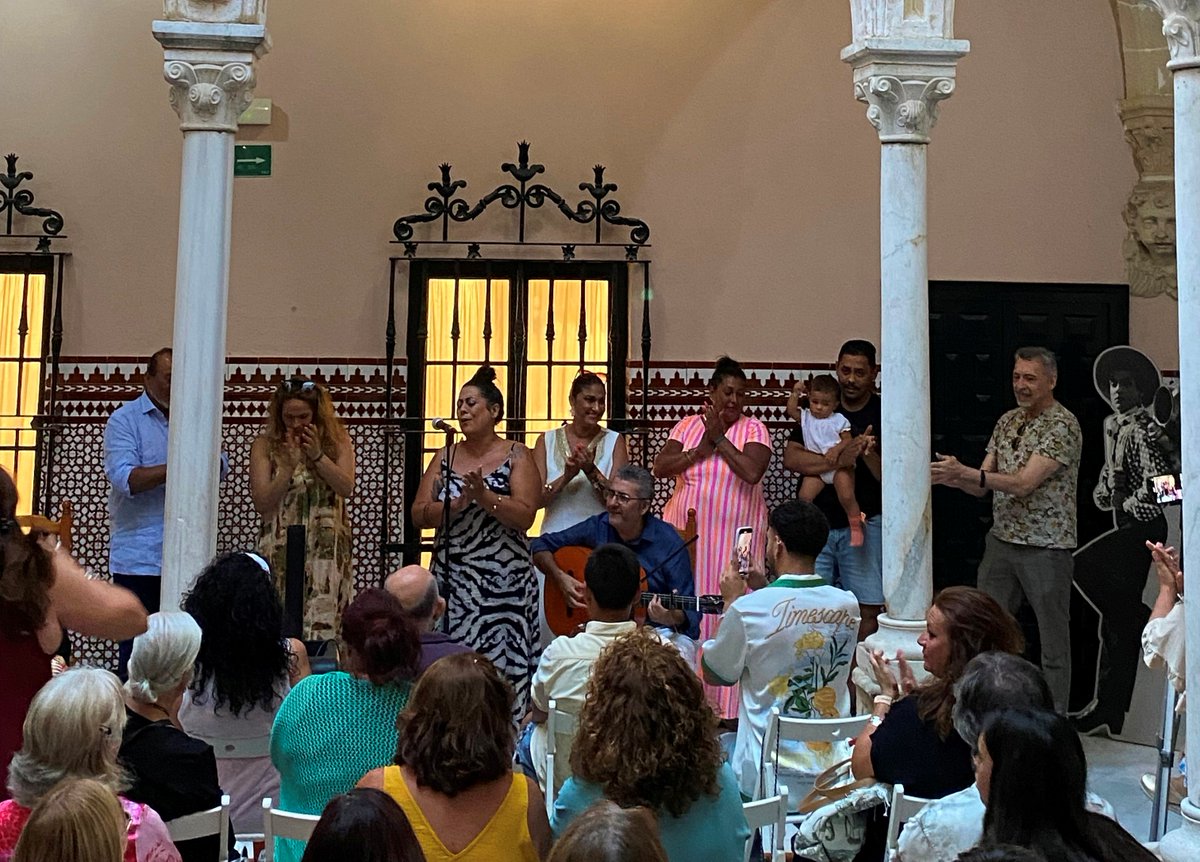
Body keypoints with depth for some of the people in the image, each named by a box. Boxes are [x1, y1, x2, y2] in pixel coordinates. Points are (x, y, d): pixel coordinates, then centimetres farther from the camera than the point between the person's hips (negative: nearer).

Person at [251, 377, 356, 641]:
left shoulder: (337, 440, 7)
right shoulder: (265, 445, 4)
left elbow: (347, 488, -4)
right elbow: (261, 503, -2)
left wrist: (317, 455, -13)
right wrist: (290, 464, -11)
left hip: (327, 549, 0)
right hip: (281, 549, 0)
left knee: (321, 625, -6)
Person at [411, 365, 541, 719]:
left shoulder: (516, 456, 1)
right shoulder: (446, 457, 11)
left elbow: (524, 516, -9)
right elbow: (419, 515, 4)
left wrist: (485, 496, -21)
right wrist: (458, 503, -12)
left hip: (504, 581, -3)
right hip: (453, 579, 3)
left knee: (502, 663, -5)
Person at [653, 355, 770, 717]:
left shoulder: (754, 429, 2)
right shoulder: (687, 425, 10)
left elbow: (752, 472, -15)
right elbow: (660, 467, -1)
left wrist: (720, 438, -10)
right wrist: (702, 449, -10)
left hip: (734, 541, -3)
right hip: (686, 537, 3)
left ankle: (726, 705, 1)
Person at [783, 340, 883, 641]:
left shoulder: (884, 415, 1)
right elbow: (790, 458, -5)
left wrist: (868, 455, -22)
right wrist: (838, 459, -17)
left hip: (863, 524, -1)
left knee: (868, 610, -2)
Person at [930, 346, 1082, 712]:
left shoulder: (1062, 425, -13)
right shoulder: (1008, 421, 11)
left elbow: (1024, 483, -22)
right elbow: (982, 485, 9)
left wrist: (964, 472, -30)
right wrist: (949, 478, -12)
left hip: (1046, 547, -7)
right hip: (1001, 541, 7)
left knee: (1052, 640, 4)